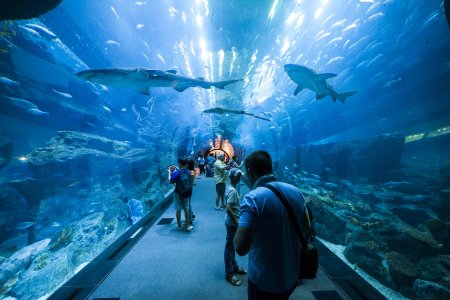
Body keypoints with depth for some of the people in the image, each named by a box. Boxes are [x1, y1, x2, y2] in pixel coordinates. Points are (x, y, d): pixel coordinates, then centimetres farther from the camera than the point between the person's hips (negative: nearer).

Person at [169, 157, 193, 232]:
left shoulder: (177, 172, -17)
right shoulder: (188, 172, -2)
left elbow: (171, 181, -12)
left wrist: (170, 172, -1)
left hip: (178, 194, -3)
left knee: (178, 210, 12)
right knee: (186, 210, 13)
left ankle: (179, 226, 24)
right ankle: (188, 226, 20)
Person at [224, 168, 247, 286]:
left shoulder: (230, 187, 2)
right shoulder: (233, 191, -27)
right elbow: (228, 209, -30)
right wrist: (236, 222, -21)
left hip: (232, 221, 9)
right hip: (232, 222, -9)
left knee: (232, 246, 24)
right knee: (229, 247, 9)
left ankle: (234, 267, 43)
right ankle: (229, 273, 28)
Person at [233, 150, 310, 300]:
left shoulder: (253, 198, -28)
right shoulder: (295, 191, -9)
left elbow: (241, 248, -29)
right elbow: (306, 226, 5)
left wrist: (240, 226, -12)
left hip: (264, 281, -5)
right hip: (292, 276, 5)